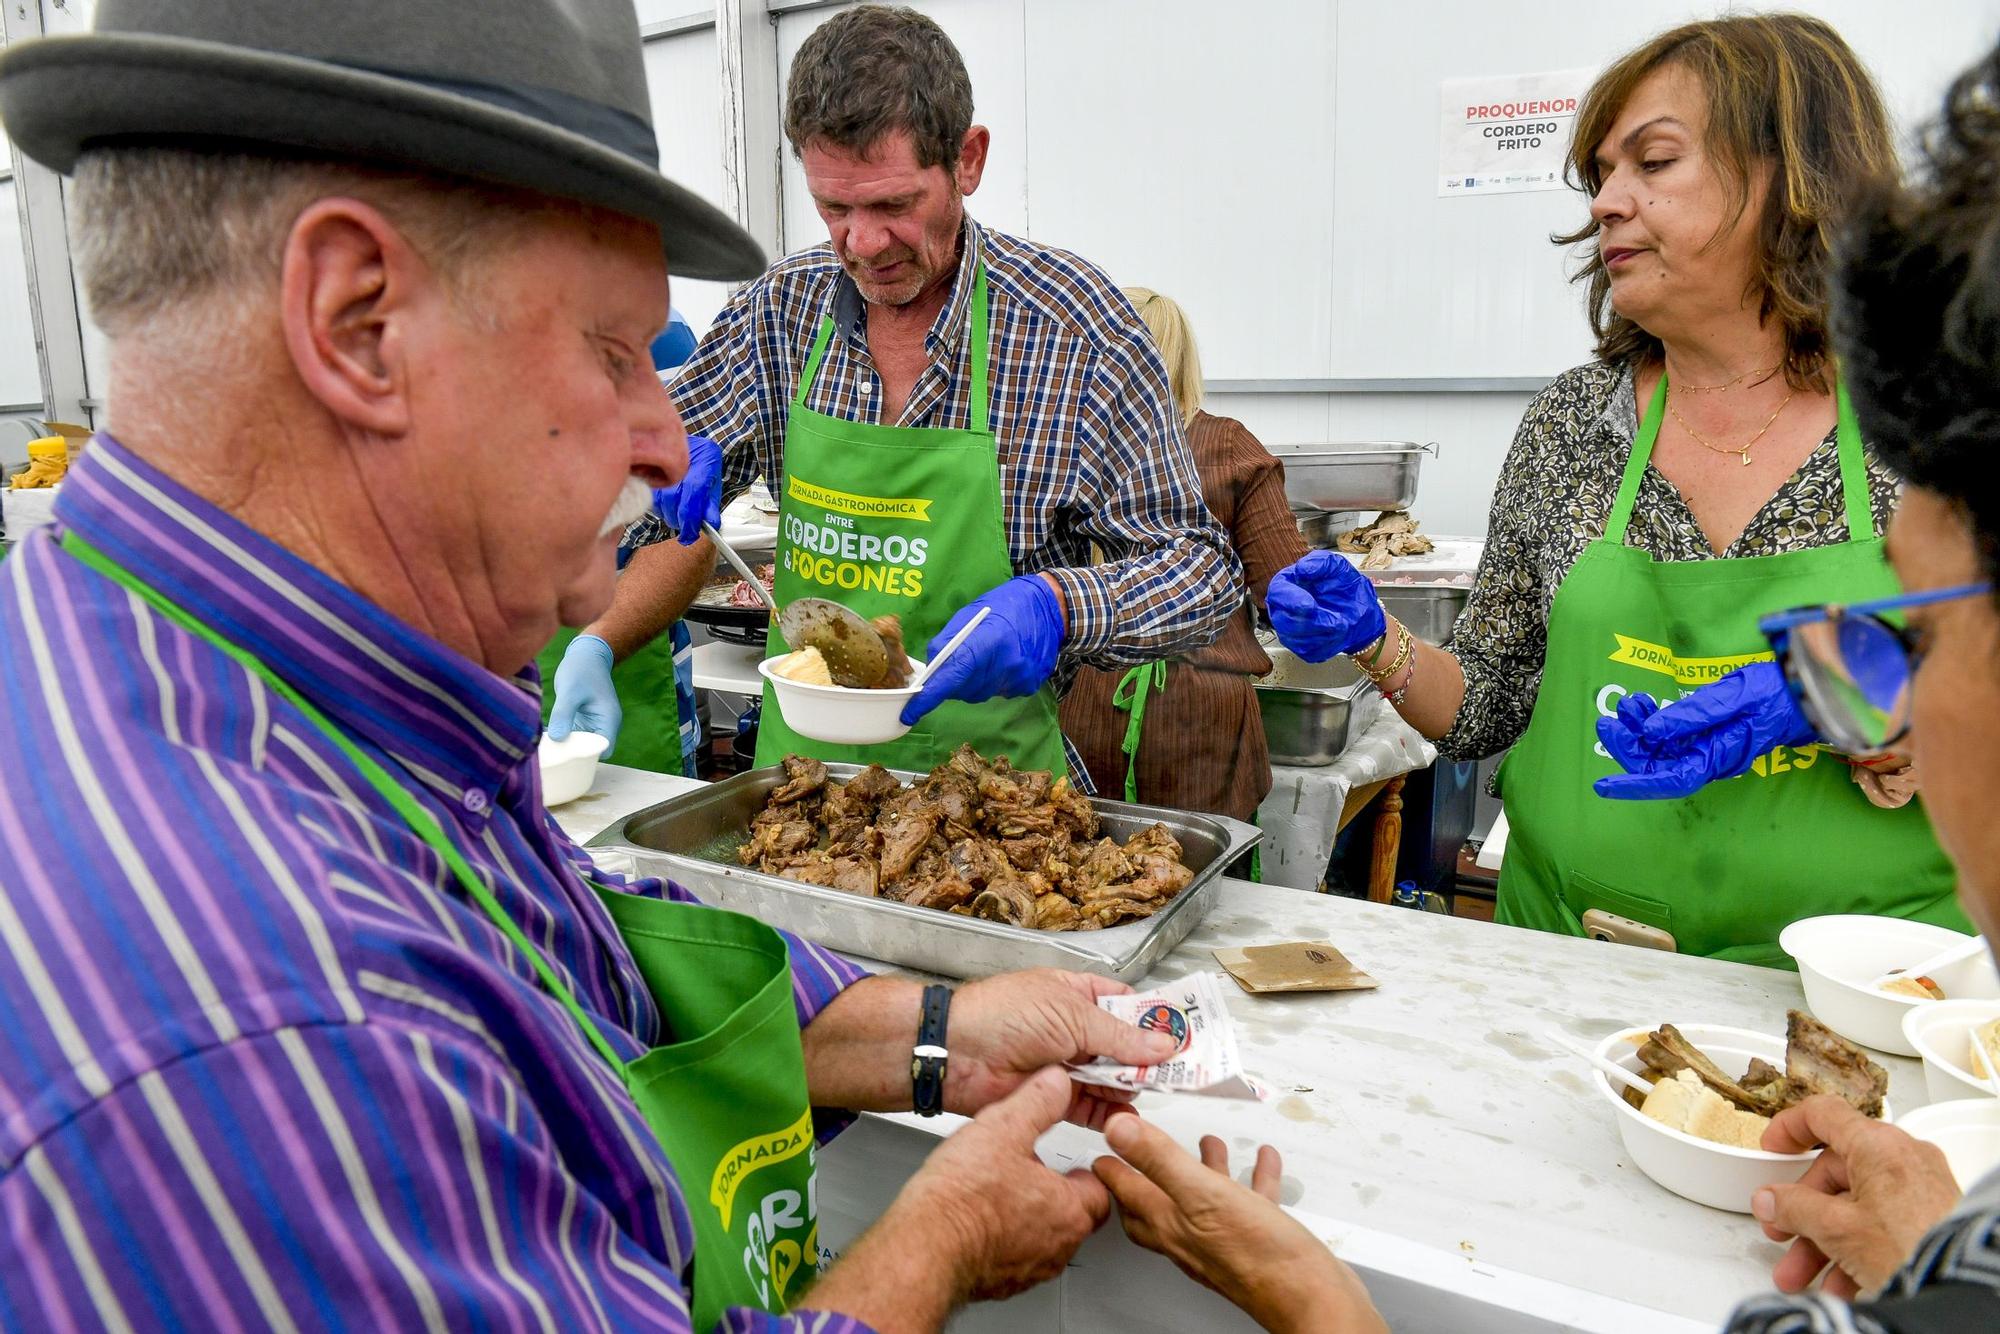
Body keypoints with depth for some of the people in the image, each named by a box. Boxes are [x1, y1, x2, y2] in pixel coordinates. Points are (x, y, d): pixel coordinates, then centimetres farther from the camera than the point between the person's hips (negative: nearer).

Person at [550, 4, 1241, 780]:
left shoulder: (1073, 324, -11)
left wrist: (1054, 607, -25)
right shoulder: (782, 308, 1)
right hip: (796, 764, 4)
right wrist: (597, 648, -5)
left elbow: (1202, 570, -7)